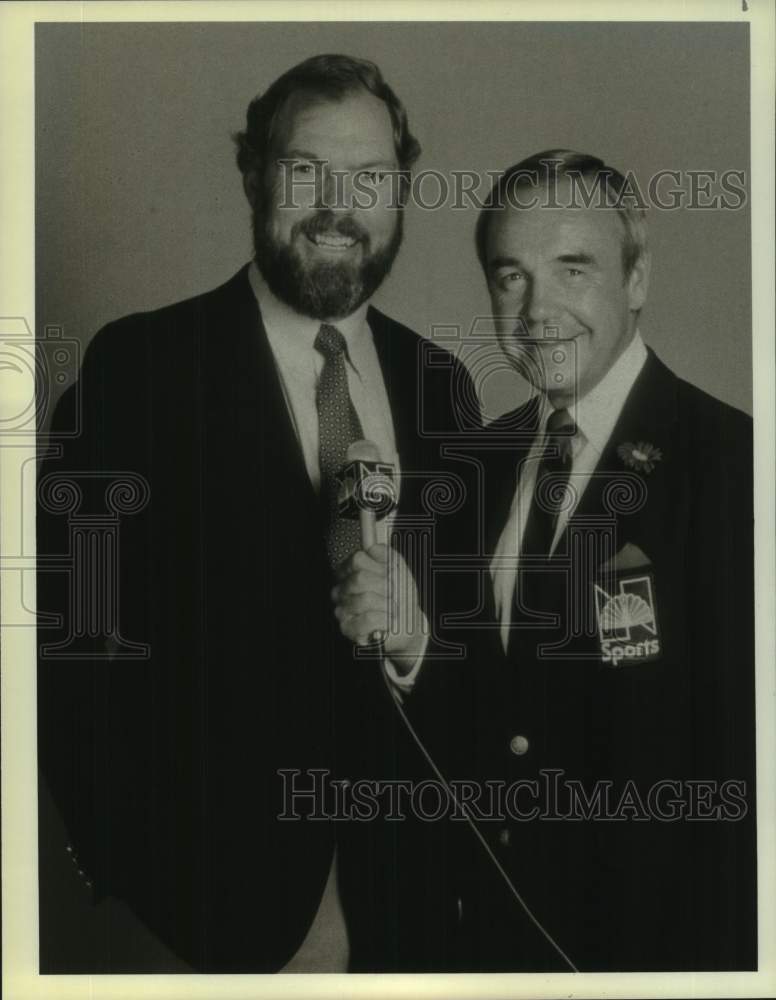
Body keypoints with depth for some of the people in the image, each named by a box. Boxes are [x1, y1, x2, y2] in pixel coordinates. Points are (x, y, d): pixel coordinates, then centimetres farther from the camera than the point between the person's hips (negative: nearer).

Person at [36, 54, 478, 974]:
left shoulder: (439, 383, 4)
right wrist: (130, 869, -12)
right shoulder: (140, 364, -9)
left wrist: (420, 629, -13)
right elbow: (70, 620, -10)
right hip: (218, 871, -3)